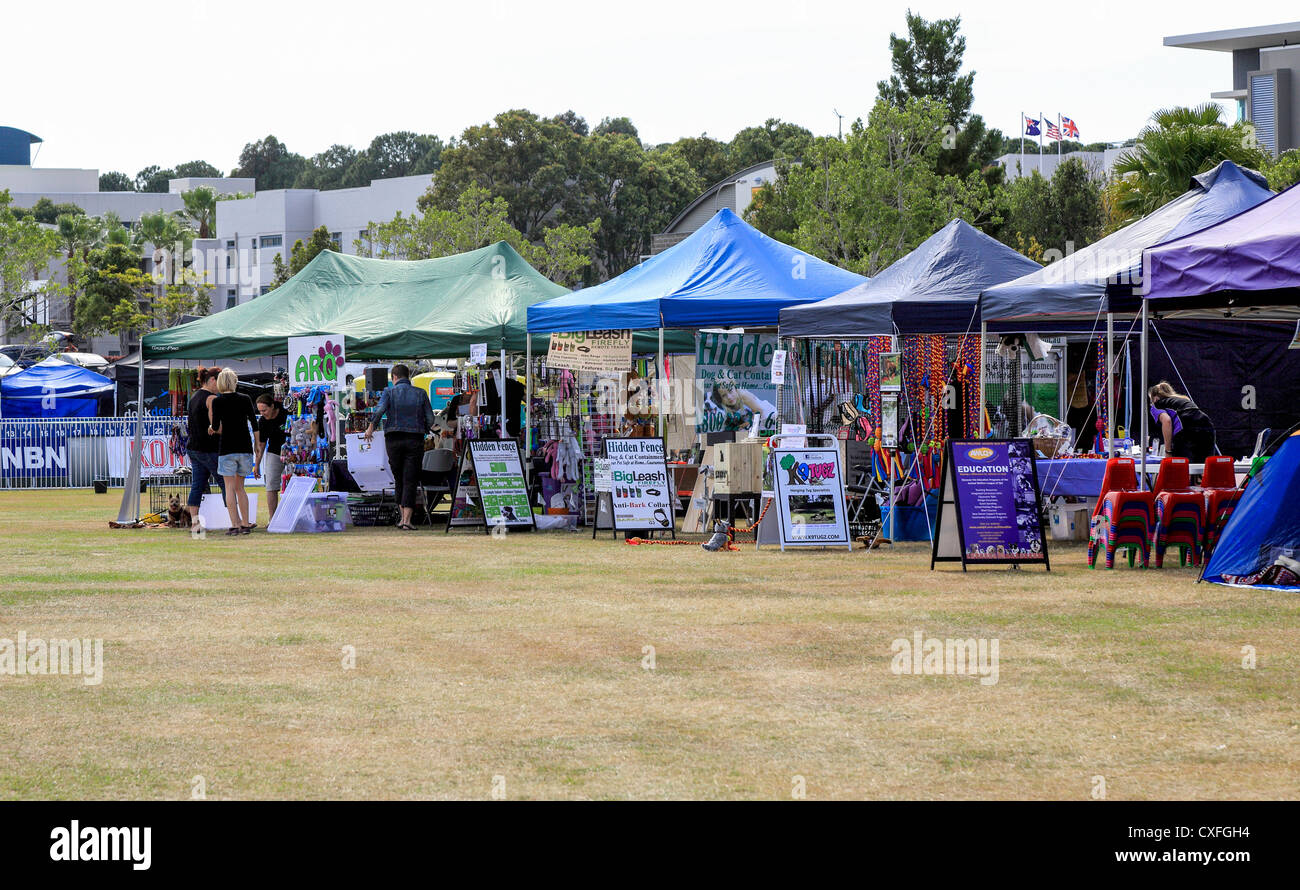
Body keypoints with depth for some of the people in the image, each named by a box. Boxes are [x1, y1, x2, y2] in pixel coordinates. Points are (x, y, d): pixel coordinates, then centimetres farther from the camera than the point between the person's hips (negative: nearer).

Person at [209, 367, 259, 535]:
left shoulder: (217, 401, -3)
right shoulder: (244, 399, 4)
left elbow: (216, 427, -10)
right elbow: (254, 422, 2)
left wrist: (212, 428, 13)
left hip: (227, 447, -3)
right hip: (245, 446, 3)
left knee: (230, 487, 0)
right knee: (240, 487, 14)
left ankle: (235, 524, -5)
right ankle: (245, 523, 13)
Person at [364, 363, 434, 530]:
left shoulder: (389, 392, -1)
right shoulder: (420, 394, 4)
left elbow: (379, 410, -15)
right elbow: (430, 419, 1)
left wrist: (370, 428, 0)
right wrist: (427, 429, 21)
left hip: (394, 440, 0)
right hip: (415, 440, 0)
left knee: (399, 479, 14)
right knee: (410, 481, -2)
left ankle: (403, 516, 15)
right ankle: (406, 520, -12)